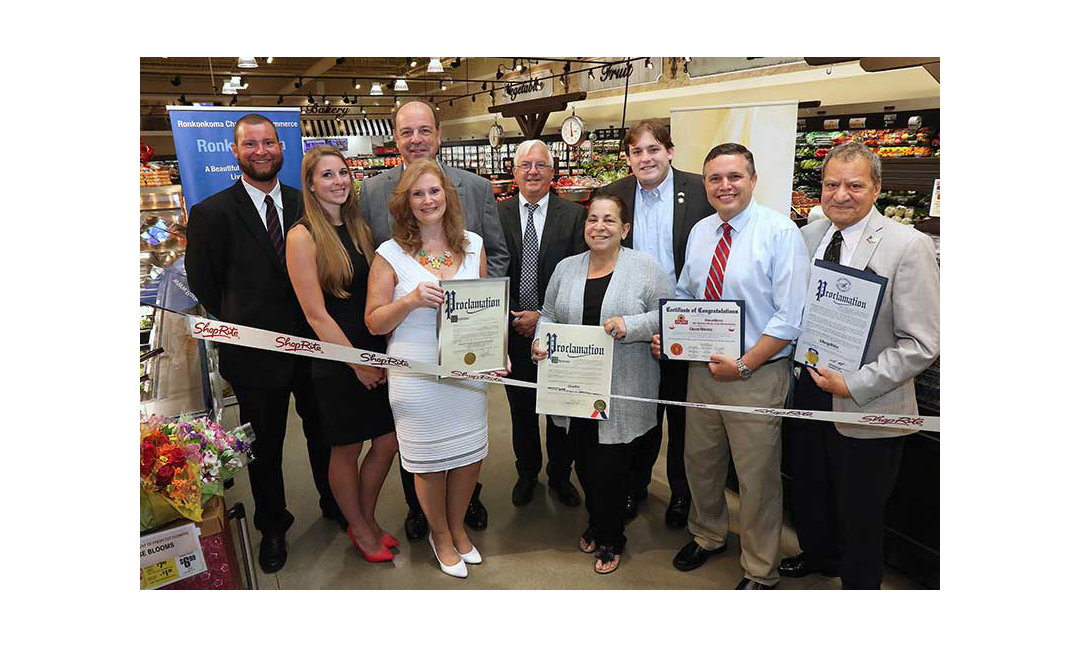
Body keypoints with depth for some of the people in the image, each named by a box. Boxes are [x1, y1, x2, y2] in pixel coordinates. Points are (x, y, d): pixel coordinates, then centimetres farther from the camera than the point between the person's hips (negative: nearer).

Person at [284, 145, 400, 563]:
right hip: (337, 361, -6)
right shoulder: (302, 236, -11)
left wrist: (385, 352, 2)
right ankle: (359, 529, 32)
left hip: (376, 354, 6)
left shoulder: (359, 227, 8)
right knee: (345, 450, 10)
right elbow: (316, 314, -13)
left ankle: (367, 519, 35)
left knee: (388, 442, 12)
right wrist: (357, 363, -11)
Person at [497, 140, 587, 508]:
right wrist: (513, 318, -10)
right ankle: (527, 473, 35)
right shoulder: (498, 214, 0)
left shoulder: (574, 215, -3)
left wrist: (544, 316, -13)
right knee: (521, 408, 15)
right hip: (513, 330, 1)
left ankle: (560, 475, 32)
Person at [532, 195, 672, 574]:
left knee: (609, 467, 2)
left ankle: (610, 539, 28)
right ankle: (597, 524, 40)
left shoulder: (646, 268, -4)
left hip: (621, 392, -4)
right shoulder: (566, 268, 9)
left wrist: (631, 325, -21)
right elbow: (549, 316, 13)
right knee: (584, 463, 13)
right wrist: (541, 340, -6)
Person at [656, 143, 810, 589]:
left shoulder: (780, 232, -13)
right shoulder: (699, 232, 7)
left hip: (757, 375, -5)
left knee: (757, 478, 8)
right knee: (700, 463, 20)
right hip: (701, 368, 6)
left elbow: (790, 316, -17)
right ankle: (707, 536, 47)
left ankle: (759, 574, 30)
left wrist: (744, 366, -19)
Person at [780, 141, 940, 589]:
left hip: (866, 408, -5)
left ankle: (859, 585, 39)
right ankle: (817, 555, 52)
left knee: (859, 514, 13)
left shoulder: (908, 246, -15)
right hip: (807, 387, 5)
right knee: (808, 490, 24)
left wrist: (855, 384, -22)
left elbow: (922, 343, -17)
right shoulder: (806, 237, 2)